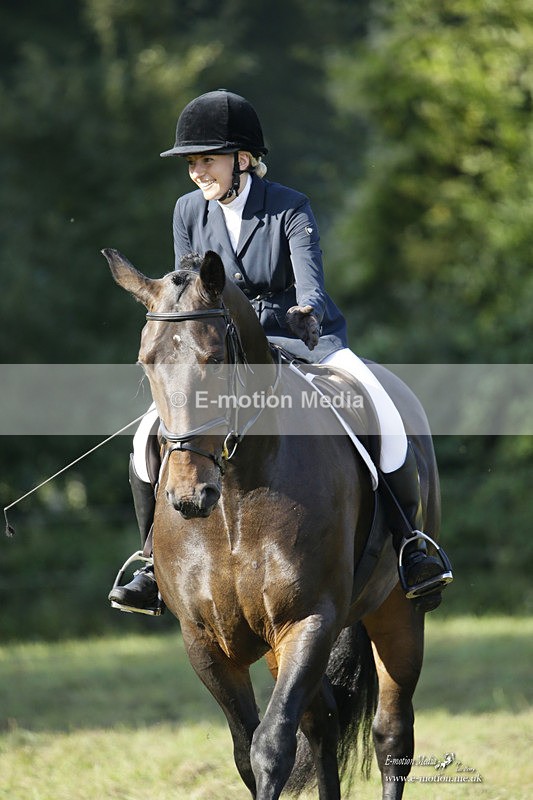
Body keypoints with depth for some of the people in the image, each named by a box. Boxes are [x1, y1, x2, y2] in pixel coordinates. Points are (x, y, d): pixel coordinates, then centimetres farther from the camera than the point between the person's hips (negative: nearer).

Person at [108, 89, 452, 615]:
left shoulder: (291, 209, -10)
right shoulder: (189, 212, 1)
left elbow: (310, 281, -23)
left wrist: (307, 314, -46)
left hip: (305, 340, -3)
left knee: (384, 415, -26)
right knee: (149, 436, -15)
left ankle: (409, 543, -9)